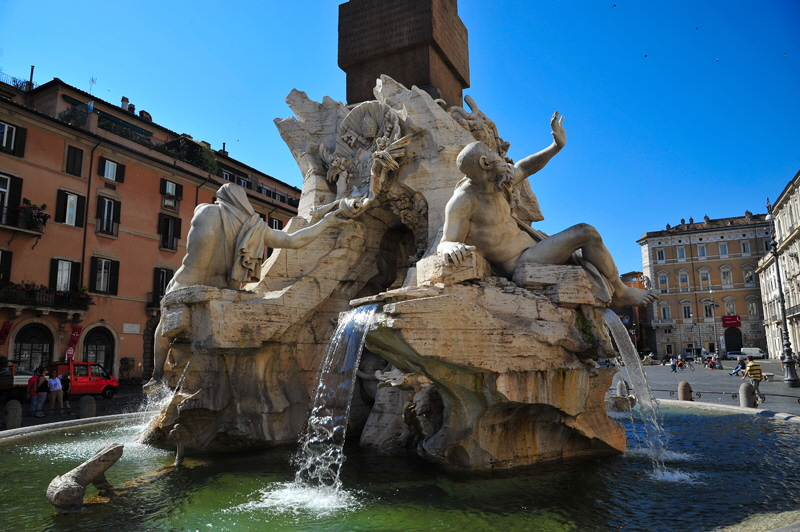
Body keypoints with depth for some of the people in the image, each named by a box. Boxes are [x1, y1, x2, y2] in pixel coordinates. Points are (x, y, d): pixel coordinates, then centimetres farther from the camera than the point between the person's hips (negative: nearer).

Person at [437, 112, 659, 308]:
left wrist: (556, 146, 5)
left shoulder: (491, 181, 1)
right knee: (587, 232, -12)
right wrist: (451, 247, -51)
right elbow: (444, 244, -26)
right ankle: (620, 293, 7)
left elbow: (524, 168, 16)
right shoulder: (463, 200, -23)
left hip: (529, 248, 9)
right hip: (519, 263, -9)